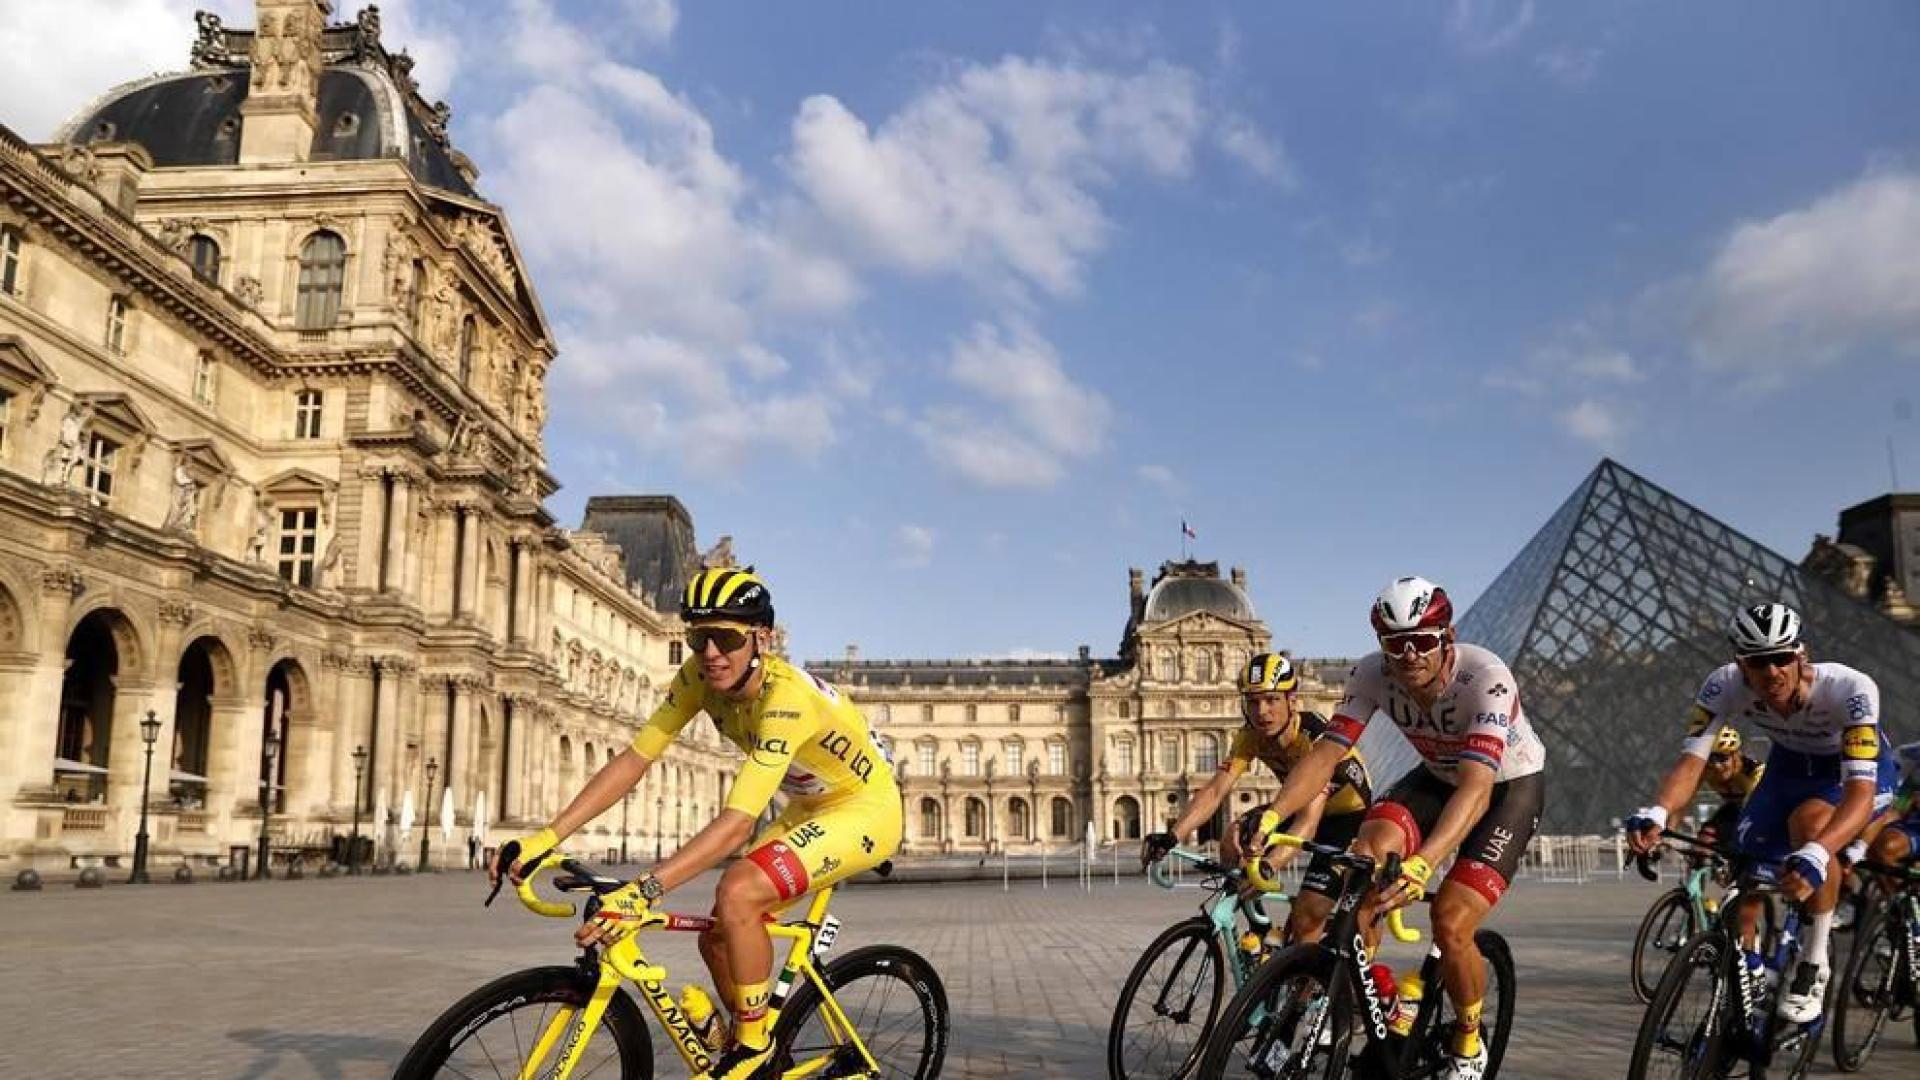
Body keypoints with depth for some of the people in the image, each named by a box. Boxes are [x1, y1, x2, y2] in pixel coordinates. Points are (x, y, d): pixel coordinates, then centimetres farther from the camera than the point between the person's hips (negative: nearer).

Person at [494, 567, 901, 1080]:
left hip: (865, 810, -8)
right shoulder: (700, 676, -13)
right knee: (718, 939, 2)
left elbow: (735, 824, -42)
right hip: (808, 809, 8)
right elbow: (633, 760, -15)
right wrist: (546, 837, -25)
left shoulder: (786, 697, -35)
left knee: (736, 893, -29)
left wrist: (640, 892, -50)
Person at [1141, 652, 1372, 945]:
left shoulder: (1316, 736, -34)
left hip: (1350, 816, -6)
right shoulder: (1250, 736, -16)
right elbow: (1215, 790, -23)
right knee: (1234, 841, -18)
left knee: (1306, 919, -17)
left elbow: (1310, 817, -44)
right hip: (1298, 806, 6)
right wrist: (1171, 837, -39)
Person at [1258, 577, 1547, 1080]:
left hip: (1509, 786, -4)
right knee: (1366, 857, -26)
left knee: (1451, 923, -20)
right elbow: (1326, 753, -27)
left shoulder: (1487, 679, -36)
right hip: (1438, 777, 4)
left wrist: (1421, 864, -61)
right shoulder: (1372, 675, -23)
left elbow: (1477, 787, -46)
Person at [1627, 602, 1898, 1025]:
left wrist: (1815, 854, -62)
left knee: (1809, 821, -35)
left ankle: (1814, 964, -17)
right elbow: (1692, 758, -33)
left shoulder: (1850, 688, -38)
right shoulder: (1725, 685, -28)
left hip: (1856, 768, -4)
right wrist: (1656, 813, -54)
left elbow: (1860, 790, -45)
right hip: (1790, 765, 4)